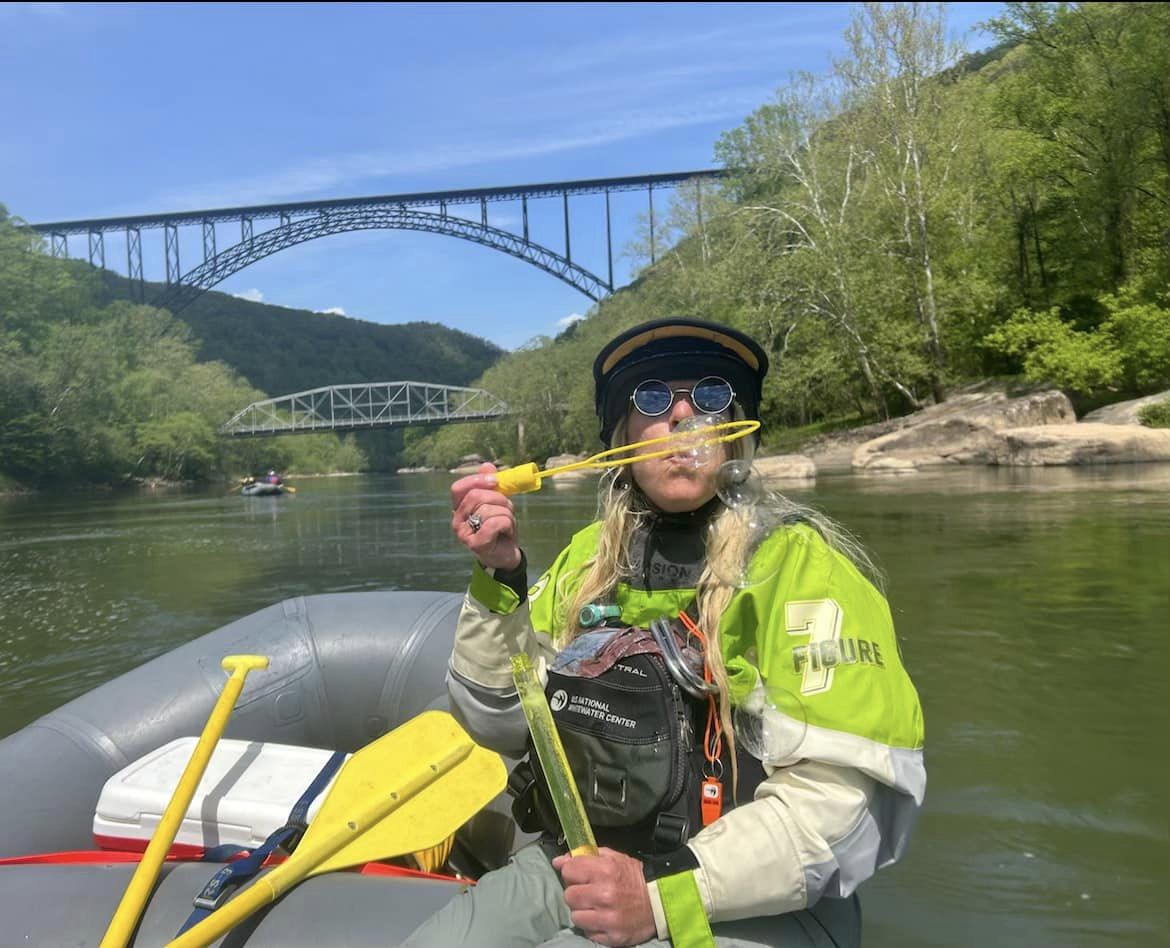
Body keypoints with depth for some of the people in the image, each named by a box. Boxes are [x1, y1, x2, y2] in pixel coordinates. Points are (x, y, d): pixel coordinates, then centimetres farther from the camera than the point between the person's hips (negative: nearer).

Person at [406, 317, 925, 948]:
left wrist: (667, 896, -23)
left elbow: (839, 792, -18)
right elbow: (499, 724, 3)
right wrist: (498, 576, -9)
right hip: (580, 870, 4)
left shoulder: (794, 561, -12)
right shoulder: (589, 558, 4)